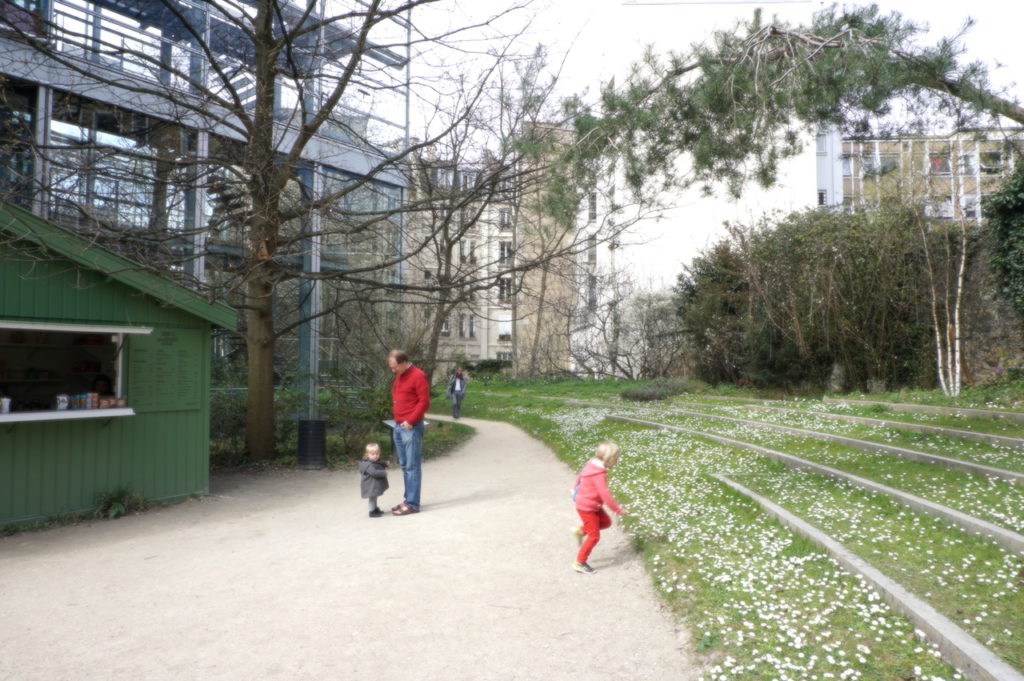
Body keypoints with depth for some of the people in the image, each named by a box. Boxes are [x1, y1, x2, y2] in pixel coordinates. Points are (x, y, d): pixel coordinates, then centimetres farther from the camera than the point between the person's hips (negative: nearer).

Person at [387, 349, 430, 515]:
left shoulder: (418, 376, -10)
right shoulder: (399, 376, 16)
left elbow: (424, 402, -15)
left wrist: (410, 421, -16)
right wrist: (397, 417, 11)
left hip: (411, 427, -8)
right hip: (398, 426, 9)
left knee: (412, 466, -5)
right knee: (404, 465, 12)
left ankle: (412, 504, -2)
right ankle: (408, 499, 19)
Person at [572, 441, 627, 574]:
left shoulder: (592, 465, 0)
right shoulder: (599, 474, -29)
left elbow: (579, 477, 14)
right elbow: (605, 494, -34)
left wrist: (578, 491, 29)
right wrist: (618, 509, -28)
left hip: (591, 505, 9)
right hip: (587, 507, -9)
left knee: (606, 522, 18)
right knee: (594, 536, 0)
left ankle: (581, 531, 23)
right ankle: (580, 563, 11)